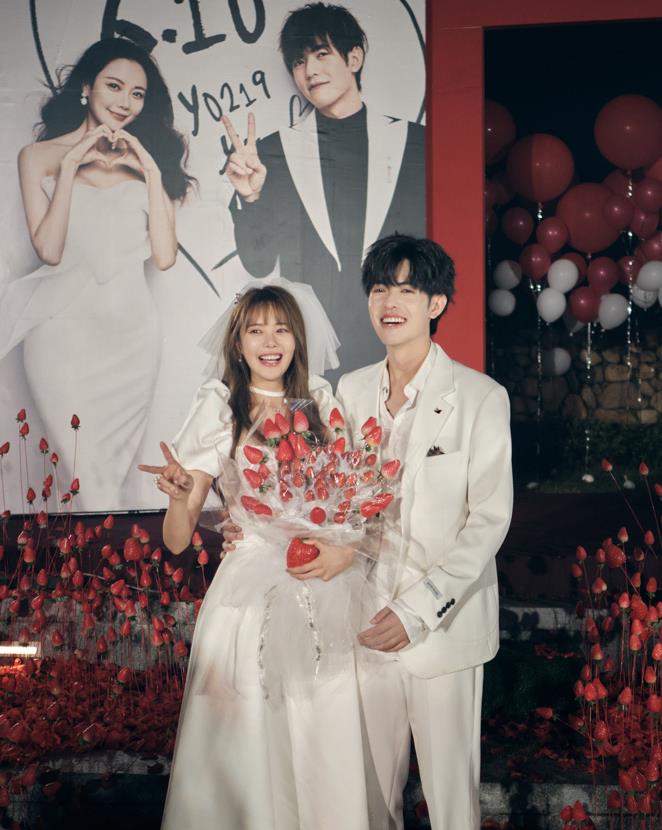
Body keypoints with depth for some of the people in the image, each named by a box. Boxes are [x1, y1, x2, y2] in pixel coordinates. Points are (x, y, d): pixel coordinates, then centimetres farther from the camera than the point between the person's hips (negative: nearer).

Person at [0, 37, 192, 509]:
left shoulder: (147, 161, 10)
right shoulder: (40, 155, 6)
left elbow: (164, 256, 0)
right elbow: (49, 250, -7)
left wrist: (152, 172, -4)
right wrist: (70, 165, -10)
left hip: (130, 332, 2)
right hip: (63, 328, -2)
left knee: (115, 469, 7)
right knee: (91, 479, -7)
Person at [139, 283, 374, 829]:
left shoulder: (322, 404, 6)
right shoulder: (220, 411, -2)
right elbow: (178, 540, -5)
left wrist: (347, 551, -8)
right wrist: (179, 496, -26)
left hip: (326, 595, 3)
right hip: (253, 595, -3)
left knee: (326, 752, 10)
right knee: (252, 750, 5)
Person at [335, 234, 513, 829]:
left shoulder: (480, 396, -8)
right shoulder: (352, 390, 7)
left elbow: (490, 519, -11)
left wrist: (418, 609, -18)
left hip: (443, 622, -4)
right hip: (365, 619, 4)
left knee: (450, 777, 6)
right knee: (372, 772, 13)